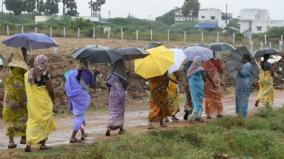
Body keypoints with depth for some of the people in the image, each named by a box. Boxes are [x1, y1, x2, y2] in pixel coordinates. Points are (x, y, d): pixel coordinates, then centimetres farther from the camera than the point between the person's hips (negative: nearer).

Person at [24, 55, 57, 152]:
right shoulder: (45, 73, -14)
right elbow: (50, 89, -11)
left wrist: (32, 98, 15)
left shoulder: (28, 73, 4)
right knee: (45, 121, 9)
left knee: (32, 121, 9)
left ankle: (28, 143, -7)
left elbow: (28, 89, 7)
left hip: (32, 102, 5)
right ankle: (43, 144, 12)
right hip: (44, 101, -5)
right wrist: (52, 100, 4)